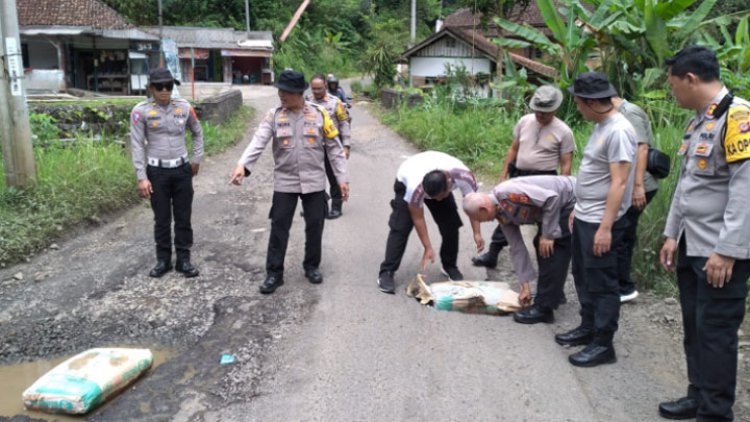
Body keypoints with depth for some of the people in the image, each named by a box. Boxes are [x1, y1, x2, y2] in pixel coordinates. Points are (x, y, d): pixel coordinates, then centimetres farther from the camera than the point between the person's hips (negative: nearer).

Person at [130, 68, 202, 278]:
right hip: (157, 171, -2)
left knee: (183, 217, 8)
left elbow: (197, 133, 17)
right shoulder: (141, 111, -7)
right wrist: (141, 177, -12)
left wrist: (197, 158, 11)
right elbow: (137, 145, -7)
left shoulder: (184, 107, 1)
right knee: (162, 219, 8)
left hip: (182, 169, 2)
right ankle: (163, 260, 23)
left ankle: (184, 259, 19)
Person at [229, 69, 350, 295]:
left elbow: (334, 147, 0)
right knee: (279, 227, 3)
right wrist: (242, 164, -31)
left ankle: (312, 266, 30)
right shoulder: (274, 115, -3)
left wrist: (342, 177, -3)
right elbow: (258, 142, -14)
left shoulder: (319, 114, -4)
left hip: (314, 182, 0)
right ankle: (274, 273, 15)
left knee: (314, 226, 10)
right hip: (284, 182, 0)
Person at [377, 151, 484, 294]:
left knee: (451, 225, -8)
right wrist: (428, 248, -24)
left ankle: (450, 266, 13)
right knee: (400, 227, -17)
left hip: (439, 186, 3)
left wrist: (477, 233, -24)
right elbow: (418, 218, -29)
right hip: (406, 182, -3)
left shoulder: (465, 177, -38)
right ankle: (386, 272, -13)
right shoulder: (415, 188, -43)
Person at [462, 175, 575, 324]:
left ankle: (543, 308, -6)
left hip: (571, 199, -10)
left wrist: (548, 234, -20)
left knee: (550, 249, -11)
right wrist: (525, 286, 9)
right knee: (541, 245, 15)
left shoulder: (507, 193, -27)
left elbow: (552, 198, -28)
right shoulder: (502, 215, 3)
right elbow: (517, 248, 7)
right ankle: (553, 294, 28)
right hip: (559, 205, 10)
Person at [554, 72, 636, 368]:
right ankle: (588, 327, 34)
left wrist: (606, 227, -24)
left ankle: (603, 344, 12)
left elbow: (619, 183, -23)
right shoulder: (601, 126, 10)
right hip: (584, 218, 10)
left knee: (602, 283, 1)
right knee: (584, 277, 19)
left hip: (600, 222, -10)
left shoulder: (618, 131, -20)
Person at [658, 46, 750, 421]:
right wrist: (672, 234, 17)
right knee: (694, 327, 16)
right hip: (691, 246, 9)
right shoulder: (698, 121, 13)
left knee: (716, 332, 1)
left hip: (719, 253, -9)